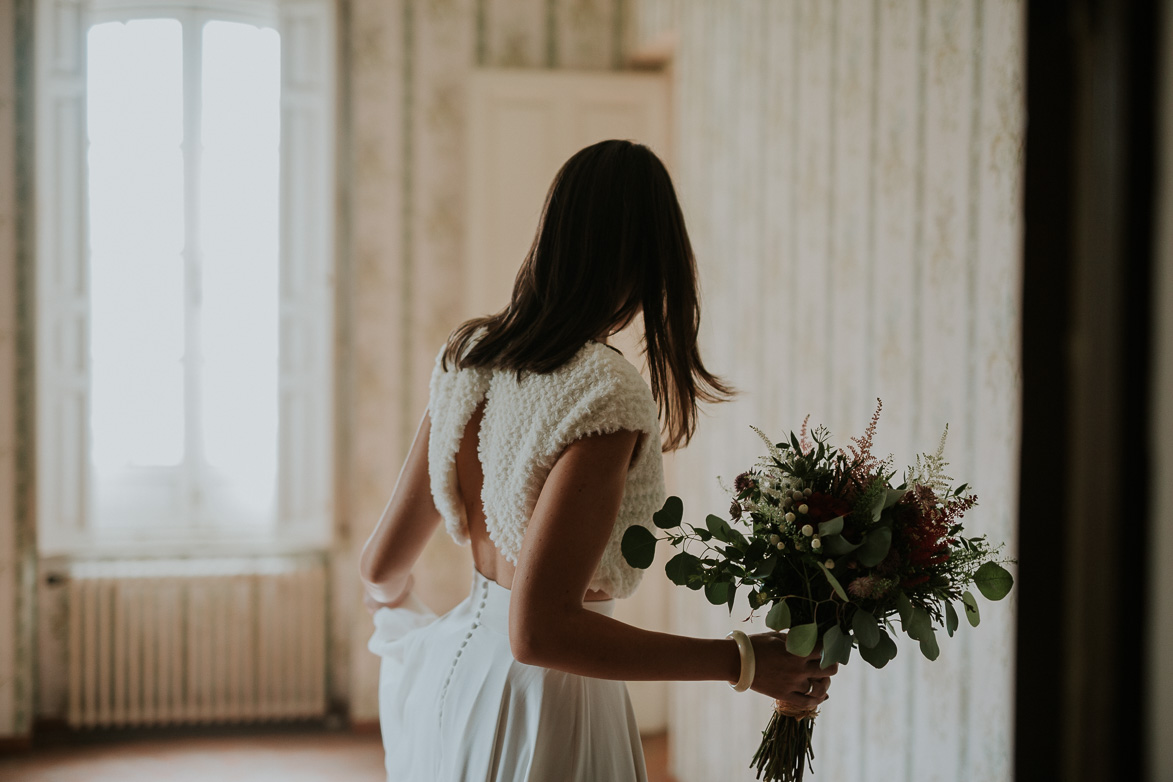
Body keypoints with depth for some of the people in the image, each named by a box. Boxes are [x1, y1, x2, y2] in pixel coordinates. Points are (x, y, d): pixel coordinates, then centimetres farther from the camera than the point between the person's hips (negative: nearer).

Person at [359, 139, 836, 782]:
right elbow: (538, 631, -27)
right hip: (543, 708, -7)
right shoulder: (605, 393, -23)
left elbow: (383, 566, 6)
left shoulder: (467, 356, -2)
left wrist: (406, 633, 29)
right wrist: (743, 663, -23)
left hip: (451, 666, 7)